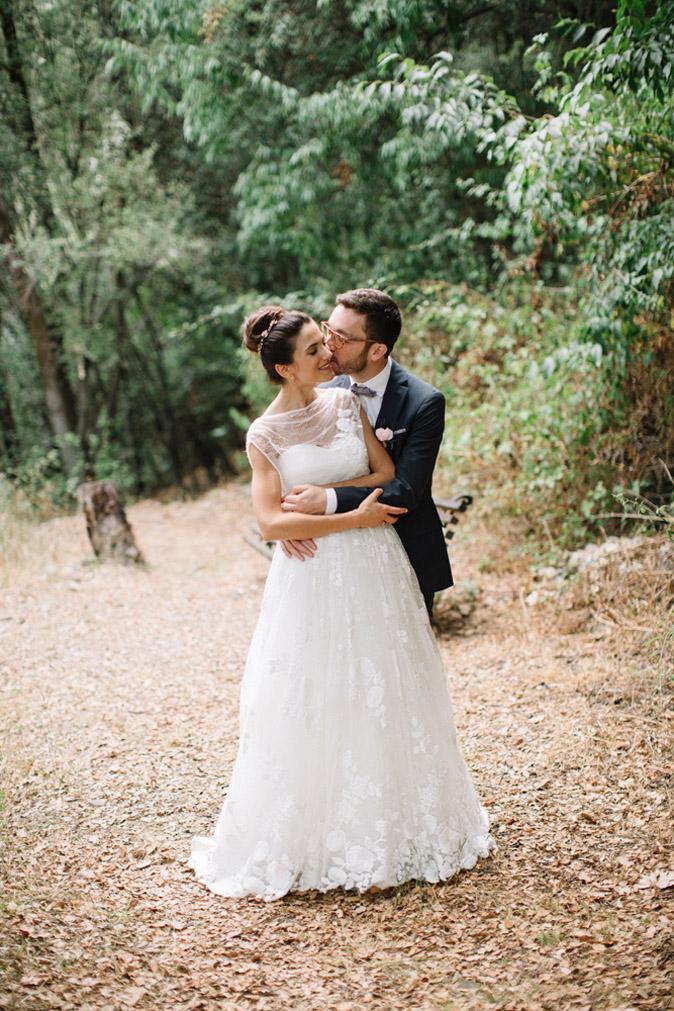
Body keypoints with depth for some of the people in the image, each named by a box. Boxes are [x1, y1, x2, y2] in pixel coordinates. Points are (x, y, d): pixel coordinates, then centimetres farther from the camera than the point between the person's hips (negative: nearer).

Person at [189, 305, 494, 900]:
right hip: (315, 579, -3)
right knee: (315, 710, 3)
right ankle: (315, 843, 19)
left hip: (376, 569, 3)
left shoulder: (346, 403, 4)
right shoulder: (265, 435, -5)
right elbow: (271, 522, -13)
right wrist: (354, 517, -14)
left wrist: (320, 495, -10)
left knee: (385, 701, 9)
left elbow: (390, 478, 1)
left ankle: (392, 834, 25)